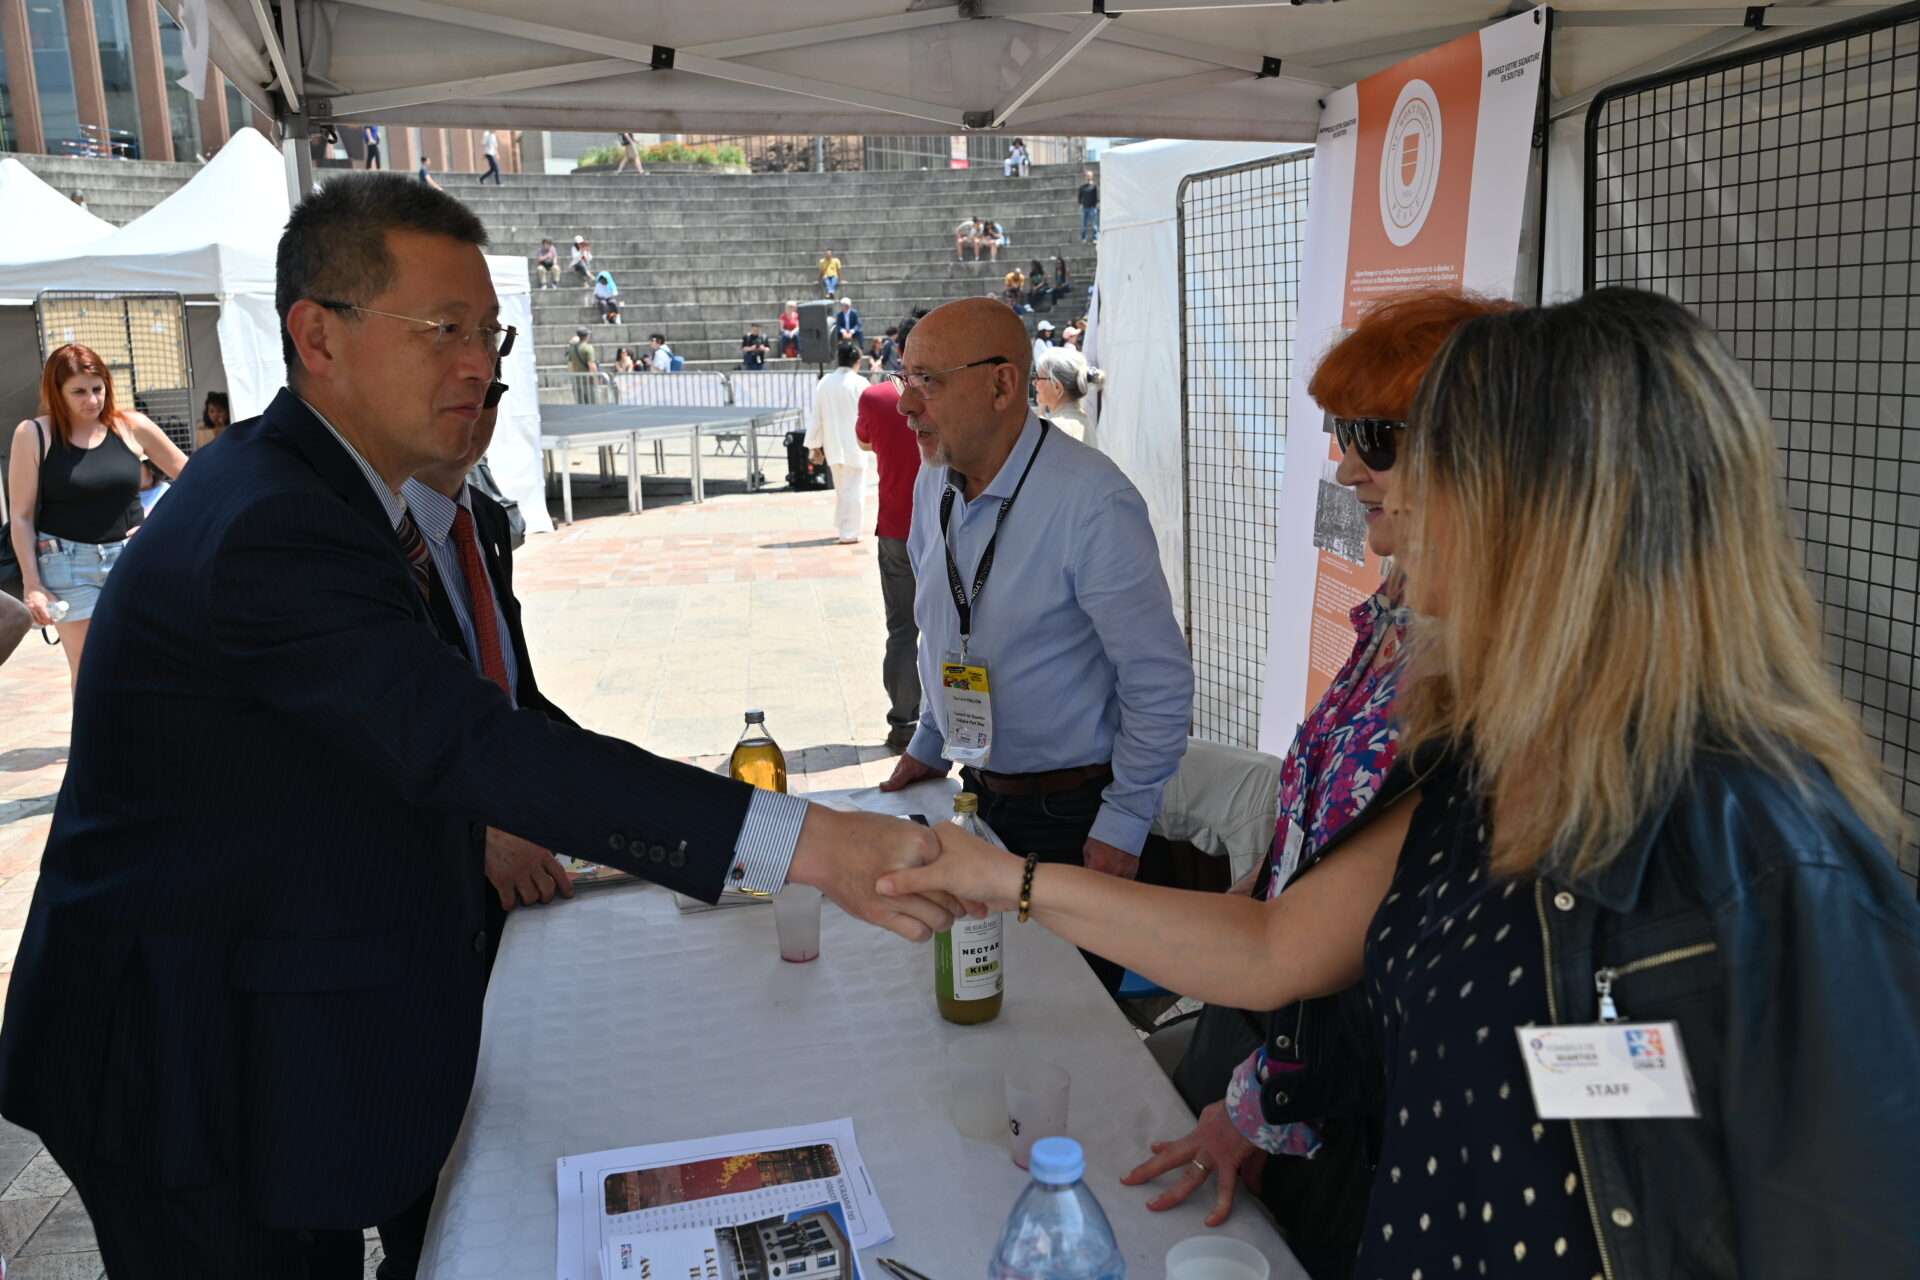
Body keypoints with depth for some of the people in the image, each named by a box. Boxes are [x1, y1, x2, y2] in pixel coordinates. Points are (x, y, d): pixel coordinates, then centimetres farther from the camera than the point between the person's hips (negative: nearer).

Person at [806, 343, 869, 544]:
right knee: (853, 488, 3)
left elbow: (816, 415, 4)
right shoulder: (859, 383, -11)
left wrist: (815, 445, 10)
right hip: (854, 445, -5)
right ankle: (849, 532, 4)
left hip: (833, 445, 5)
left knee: (840, 488, 19)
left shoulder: (824, 382, 2)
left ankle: (840, 528, 27)